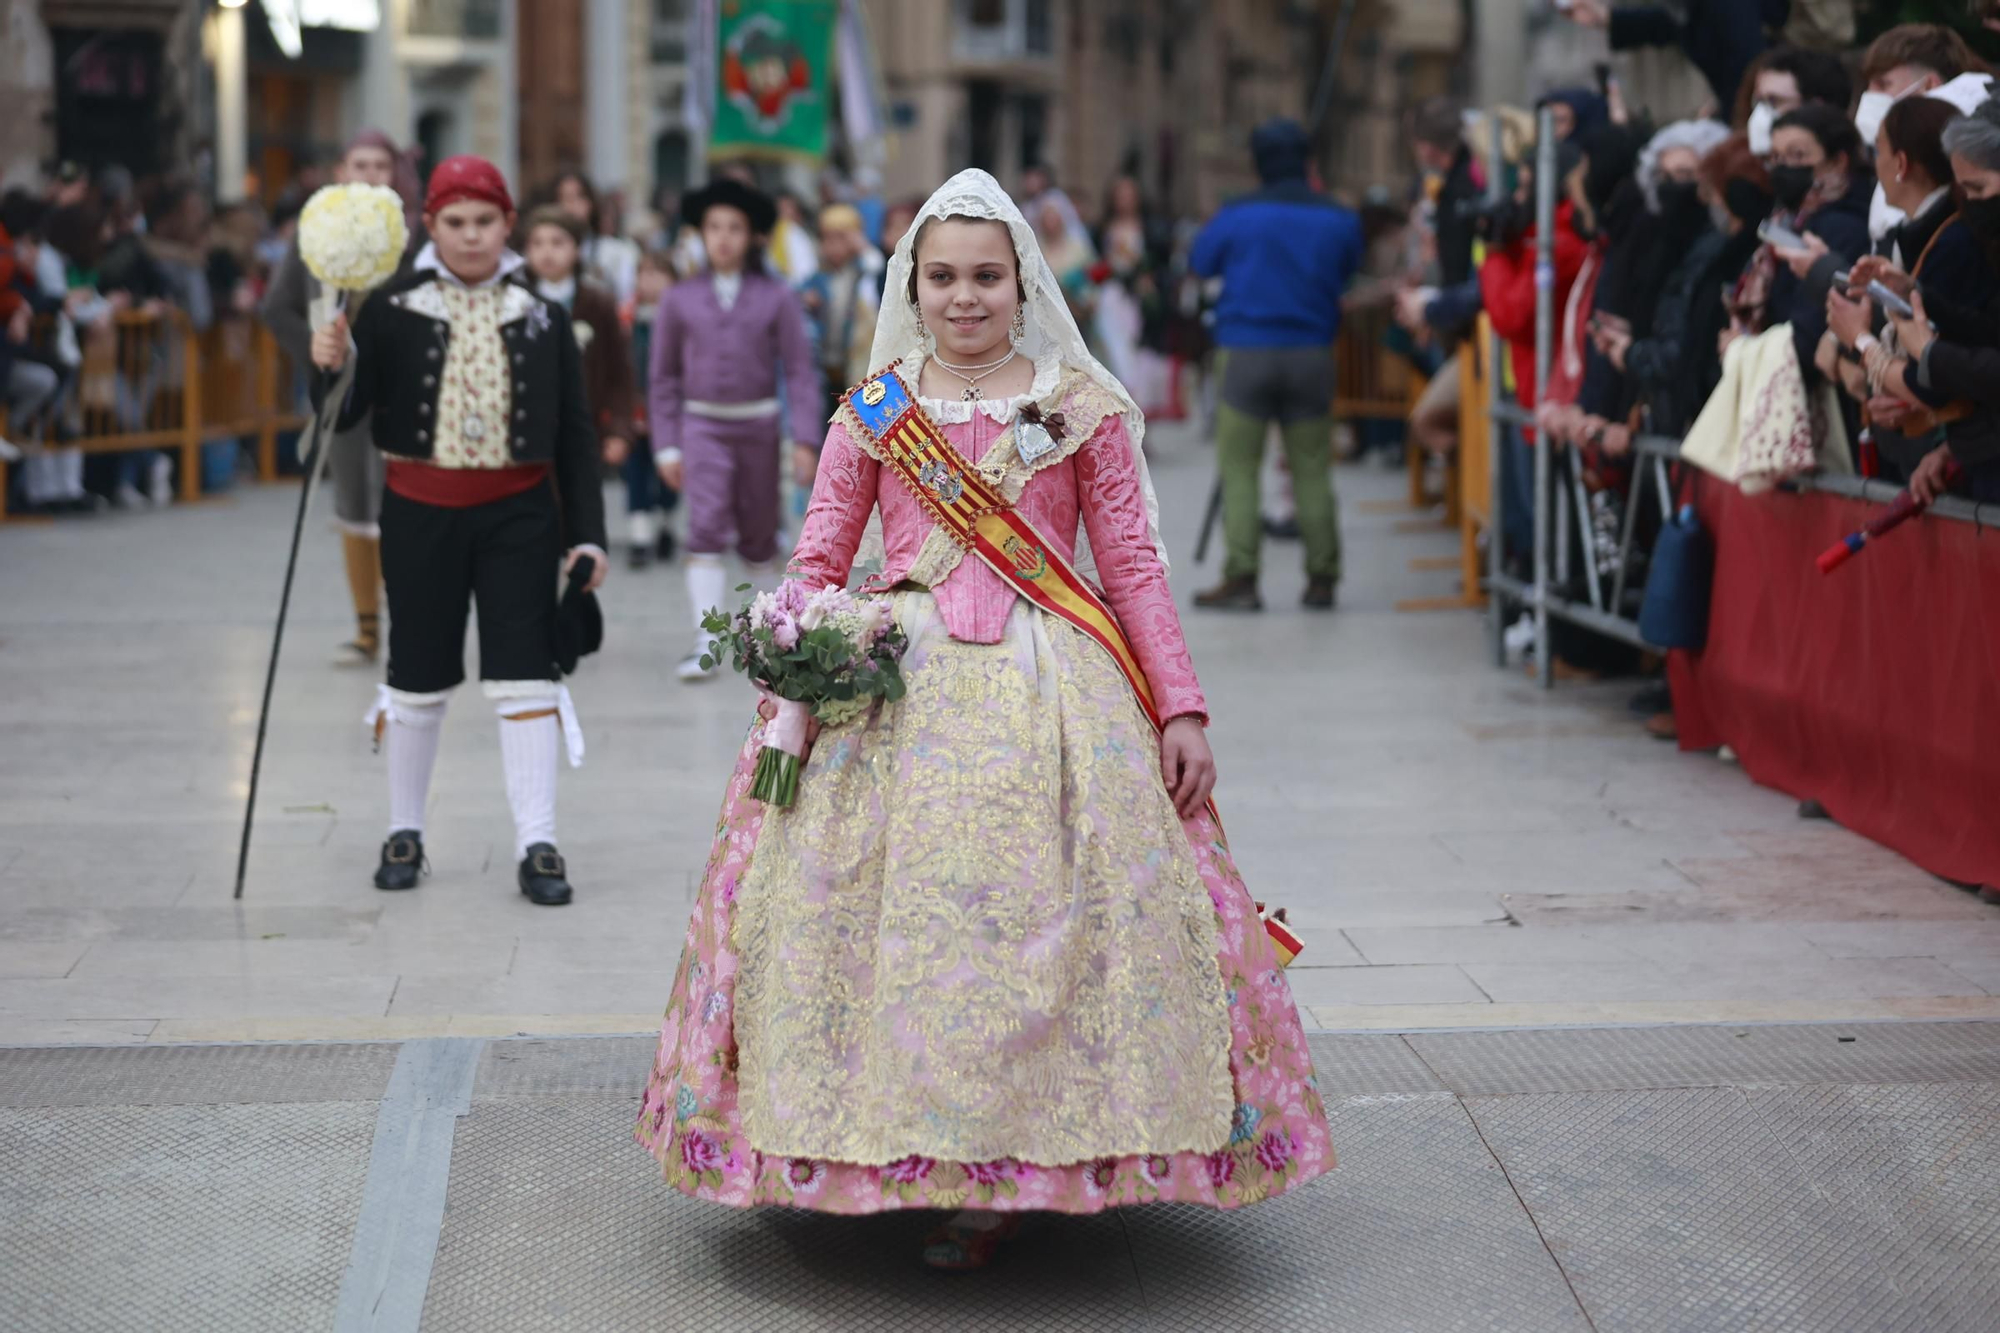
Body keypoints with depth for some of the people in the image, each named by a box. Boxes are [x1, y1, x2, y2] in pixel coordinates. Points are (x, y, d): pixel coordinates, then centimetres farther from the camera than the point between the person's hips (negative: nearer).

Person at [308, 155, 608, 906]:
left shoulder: (542, 319, 2)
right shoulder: (393, 310, -2)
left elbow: (575, 434, 4)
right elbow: (345, 415, -4)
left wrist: (587, 533, -1)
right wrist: (331, 367, -25)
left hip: (518, 513, 0)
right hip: (420, 512, 0)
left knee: (525, 676, -4)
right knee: (418, 677, 10)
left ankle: (537, 846, -1)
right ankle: (404, 833, 25)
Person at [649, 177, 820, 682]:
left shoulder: (776, 298, -2)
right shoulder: (680, 299, 1)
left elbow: (799, 371, -2)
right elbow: (663, 379, 7)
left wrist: (803, 440, -10)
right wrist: (667, 447, 4)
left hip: (758, 424, 0)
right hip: (703, 425, 0)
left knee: (758, 535, 12)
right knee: (706, 528, -15)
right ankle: (705, 644, -18)